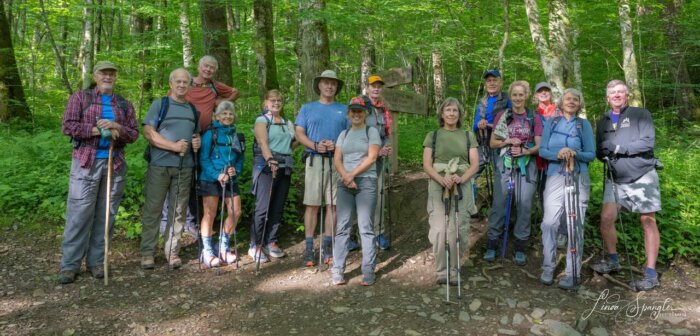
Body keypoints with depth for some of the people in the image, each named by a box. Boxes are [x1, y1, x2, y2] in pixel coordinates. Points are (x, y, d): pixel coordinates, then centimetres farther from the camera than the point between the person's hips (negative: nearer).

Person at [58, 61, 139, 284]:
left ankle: (96, 261, 15)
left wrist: (117, 127, -11)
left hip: (115, 164, 3)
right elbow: (68, 126, -4)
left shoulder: (124, 104, 14)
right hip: (86, 163, -3)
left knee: (106, 215, 5)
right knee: (79, 215, -4)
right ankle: (69, 265, 4)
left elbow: (134, 134, 8)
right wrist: (98, 130, -13)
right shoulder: (80, 97, 6)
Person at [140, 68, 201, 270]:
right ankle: (147, 252, 9)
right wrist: (174, 146, -17)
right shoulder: (159, 104, 2)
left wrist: (198, 142, 3)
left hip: (185, 167, 4)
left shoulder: (193, 110, 16)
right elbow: (148, 132, -8)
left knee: (178, 210, 6)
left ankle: (172, 251, 14)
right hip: (160, 165, -4)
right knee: (153, 208, 0)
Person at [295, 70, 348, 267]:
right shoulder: (307, 108, 13)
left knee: (333, 205, 0)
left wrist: (337, 145, -10)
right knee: (312, 204, -2)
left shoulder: (344, 110, 14)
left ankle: (327, 246, 9)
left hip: (337, 161, 1)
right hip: (314, 160, -1)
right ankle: (309, 248, 3)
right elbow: (299, 134, 6)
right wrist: (315, 146, -12)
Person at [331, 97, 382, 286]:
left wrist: (352, 174, -10)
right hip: (344, 183, 3)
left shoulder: (372, 131, 6)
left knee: (366, 228, -4)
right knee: (342, 227, 0)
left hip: (366, 182, -3)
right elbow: (337, 160, 8)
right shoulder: (343, 134, 17)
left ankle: (368, 272, 0)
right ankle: (337, 271, 3)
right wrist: (345, 177, -10)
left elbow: (372, 157, -5)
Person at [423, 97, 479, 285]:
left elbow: (475, 164, 6)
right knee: (440, 230, -9)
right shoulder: (433, 136, 10)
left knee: (460, 231, -3)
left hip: (462, 188, 1)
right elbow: (427, 165, 1)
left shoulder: (468, 136, 13)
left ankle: (453, 270, 13)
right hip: (438, 187, -1)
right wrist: (442, 179, -18)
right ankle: (442, 271, 6)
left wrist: (461, 178, -15)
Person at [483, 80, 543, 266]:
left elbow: (539, 146, 1)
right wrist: (508, 141, -11)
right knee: (499, 203, -1)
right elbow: (493, 143, 6)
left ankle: (520, 247, 10)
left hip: (526, 165, 0)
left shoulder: (534, 118, 4)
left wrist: (526, 151, -18)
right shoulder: (502, 116, 6)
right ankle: (492, 244, 9)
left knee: (525, 205, -2)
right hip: (505, 163, 0)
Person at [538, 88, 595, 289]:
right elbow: (542, 150, 4)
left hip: (579, 178, 0)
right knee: (549, 223, -8)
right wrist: (558, 154, -17)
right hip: (555, 177, 0)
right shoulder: (551, 122, 11)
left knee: (576, 225, -2)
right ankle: (548, 268, 6)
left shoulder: (584, 125, 9)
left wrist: (575, 154, -16)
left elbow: (591, 154, 5)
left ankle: (572, 274, 4)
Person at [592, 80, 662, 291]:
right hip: (615, 179, 4)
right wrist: (604, 155, -11)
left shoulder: (640, 114, -2)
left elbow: (648, 142, -15)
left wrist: (619, 149, -19)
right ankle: (612, 261, 20)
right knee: (606, 218, -1)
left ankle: (651, 274, 2)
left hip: (642, 176, -4)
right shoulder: (603, 122, 12)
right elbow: (599, 150, 11)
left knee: (648, 221, -3)